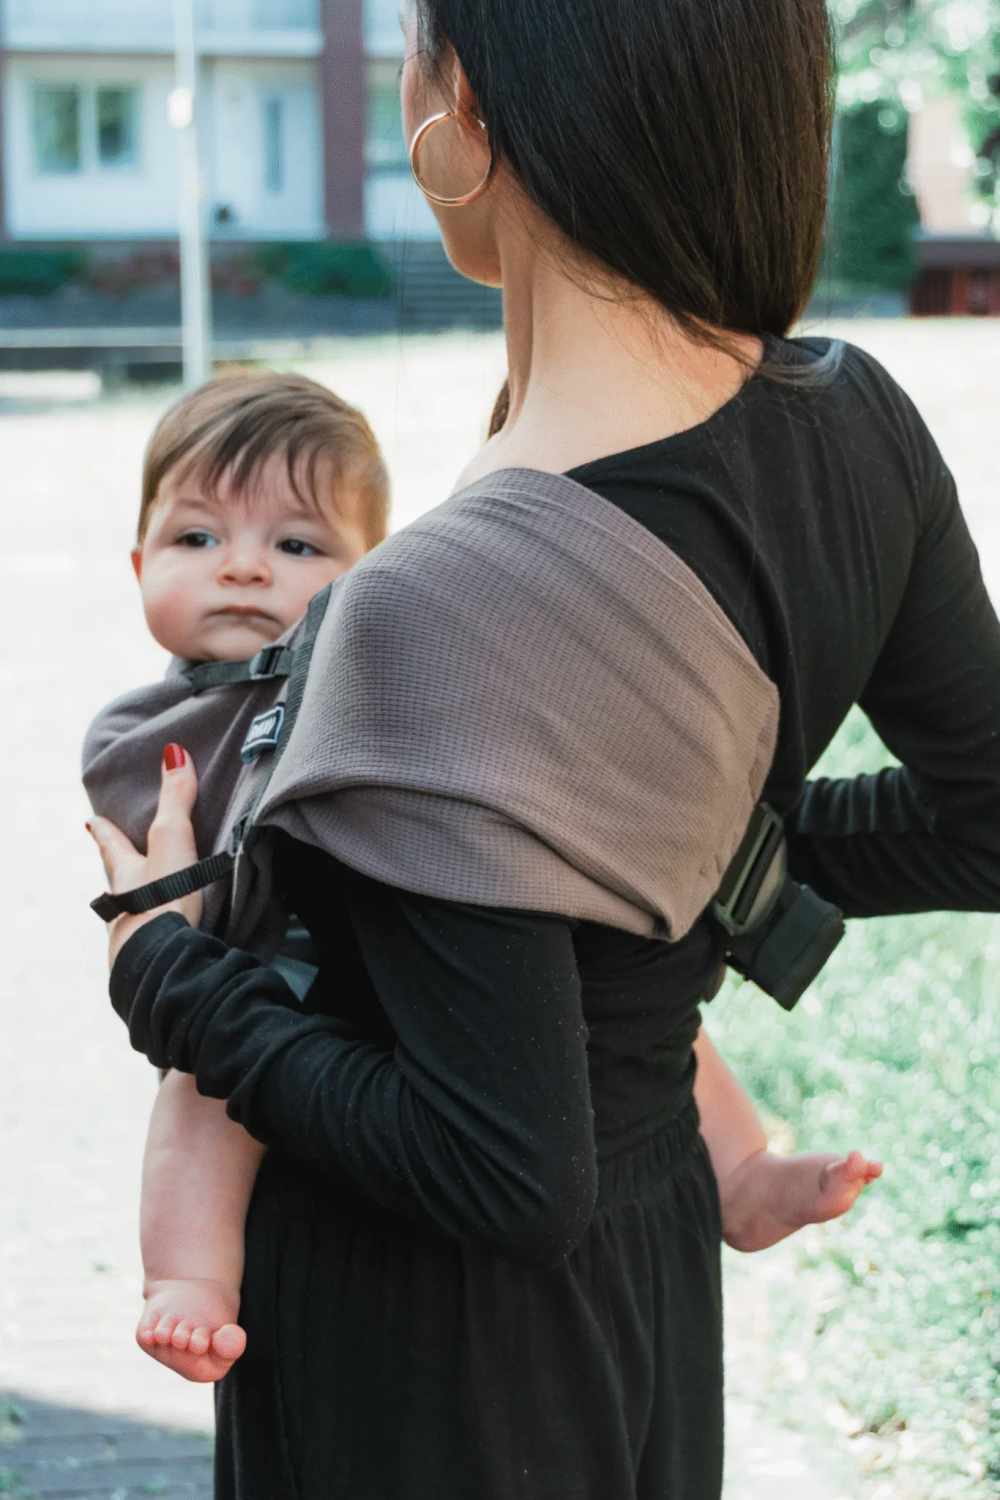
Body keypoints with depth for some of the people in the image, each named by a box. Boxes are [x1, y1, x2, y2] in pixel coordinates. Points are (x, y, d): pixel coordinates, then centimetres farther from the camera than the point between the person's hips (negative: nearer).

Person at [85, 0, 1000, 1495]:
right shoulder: (858, 425, -10)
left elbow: (506, 1179, -27)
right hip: (660, 1267, 7)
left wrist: (169, 967, -14)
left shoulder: (443, 604, -33)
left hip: (427, 1353, -6)